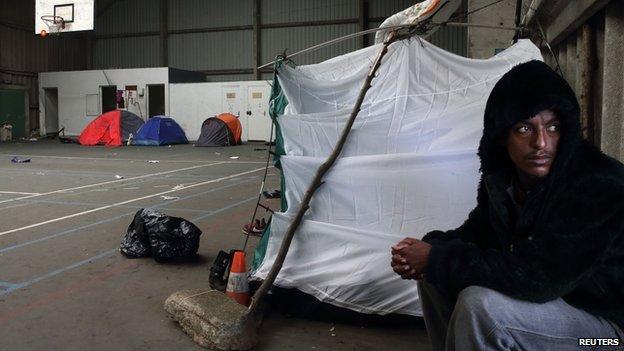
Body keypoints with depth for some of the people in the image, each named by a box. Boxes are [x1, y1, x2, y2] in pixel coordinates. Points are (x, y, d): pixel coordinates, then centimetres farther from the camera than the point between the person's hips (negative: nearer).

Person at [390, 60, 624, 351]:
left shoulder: (600, 184, -28)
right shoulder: (500, 176, -5)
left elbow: (536, 277, -33)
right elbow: (477, 232, 10)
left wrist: (437, 259, -26)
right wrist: (431, 247, -13)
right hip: (538, 294, 7)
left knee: (480, 305, -31)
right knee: (433, 273, 1)